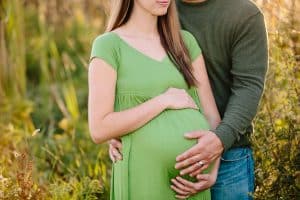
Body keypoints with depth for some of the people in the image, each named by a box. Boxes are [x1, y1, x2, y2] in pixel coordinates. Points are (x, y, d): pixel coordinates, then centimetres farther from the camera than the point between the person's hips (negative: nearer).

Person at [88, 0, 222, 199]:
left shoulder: (185, 41, 8)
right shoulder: (108, 46, -5)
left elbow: (212, 116, 6)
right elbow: (99, 130, -12)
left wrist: (212, 172, -8)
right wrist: (164, 101, -12)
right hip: (143, 177, -4)